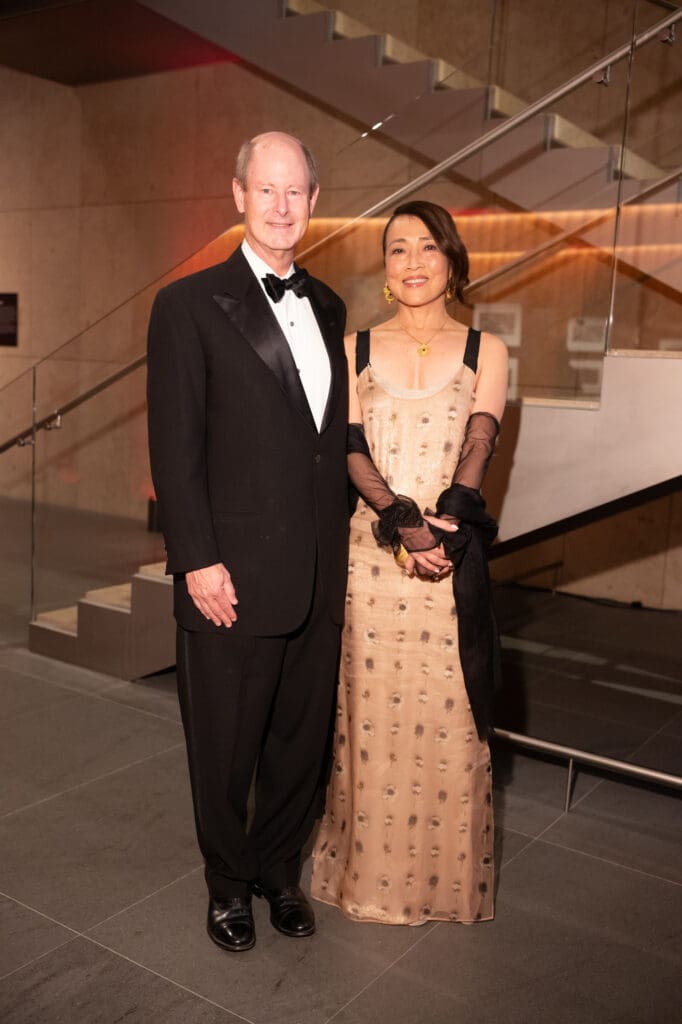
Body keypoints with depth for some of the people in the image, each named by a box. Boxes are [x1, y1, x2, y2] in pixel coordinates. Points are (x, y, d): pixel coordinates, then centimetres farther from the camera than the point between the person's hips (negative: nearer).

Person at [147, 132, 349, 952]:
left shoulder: (327, 307, 12)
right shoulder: (190, 305, -7)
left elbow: (335, 436, 13)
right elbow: (174, 448, -10)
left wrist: (343, 540, 9)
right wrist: (198, 562, -14)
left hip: (321, 577, 5)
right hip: (235, 576, -5)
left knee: (303, 738, 17)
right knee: (225, 746, 13)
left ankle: (279, 868, 40)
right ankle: (229, 883, 37)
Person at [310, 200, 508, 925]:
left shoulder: (485, 350, 7)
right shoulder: (356, 348, 8)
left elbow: (477, 449, -4)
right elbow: (353, 451, -2)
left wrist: (443, 526, -20)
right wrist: (405, 524, -18)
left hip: (455, 555, 0)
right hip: (373, 553, 1)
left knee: (448, 718, 6)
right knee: (371, 714, 8)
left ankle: (446, 878, 27)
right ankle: (372, 874, 27)